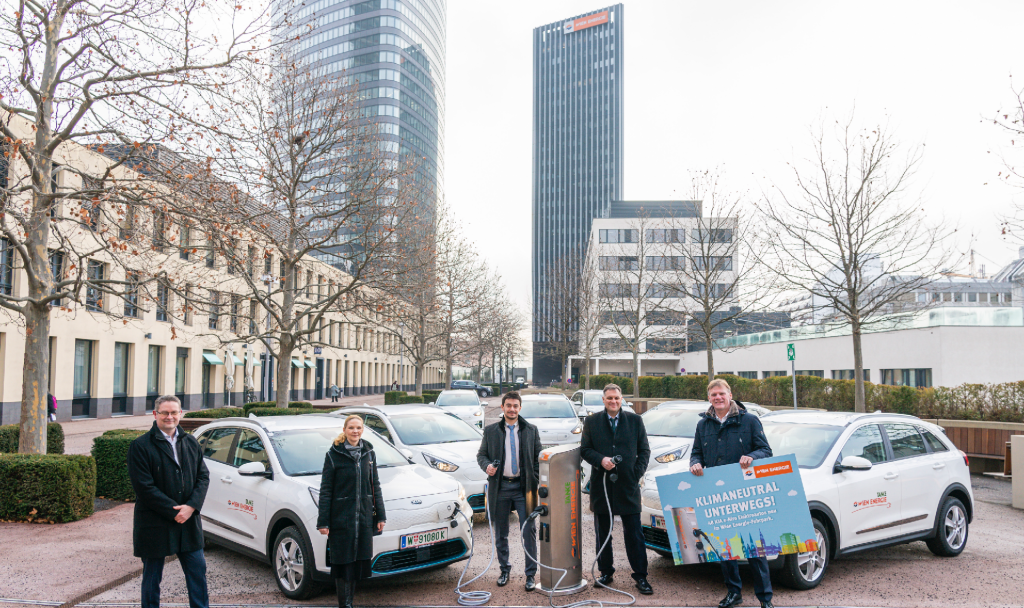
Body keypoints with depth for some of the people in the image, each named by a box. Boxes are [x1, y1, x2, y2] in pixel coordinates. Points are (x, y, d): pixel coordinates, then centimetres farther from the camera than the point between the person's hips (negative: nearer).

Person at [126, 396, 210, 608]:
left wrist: (191, 506, -11)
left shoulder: (191, 443, 8)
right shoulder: (140, 446, -8)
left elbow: (203, 476, 5)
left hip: (189, 522, 4)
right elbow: (144, 487, -14)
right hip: (155, 525, -4)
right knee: (152, 577, 11)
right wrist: (174, 511, -17)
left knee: (198, 571, 10)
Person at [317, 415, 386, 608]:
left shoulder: (368, 453, 7)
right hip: (341, 517, -4)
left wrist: (380, 516, 9)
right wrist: (323, 521, -8)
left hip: (364, 517, 4)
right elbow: (325, 490, -5)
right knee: (343, 562, 0)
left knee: (359, 560, 8)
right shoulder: (333, 455, -6)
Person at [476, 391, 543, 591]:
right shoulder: (490, 431, 6)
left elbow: (538, 457, 8)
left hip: (523, 487, -1)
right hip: (500, 487, 1)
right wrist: (486, 466, -11)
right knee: (500, 533, 10)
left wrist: (535, 482, -2)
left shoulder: (531, 430, 6)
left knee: (529, 531, -3)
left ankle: (531, 574, 7)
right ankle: (504, 570, 27)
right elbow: (481, 454, 10)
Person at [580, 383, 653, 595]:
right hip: (601, 485, 1)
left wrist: (637, 473, -4)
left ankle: (641, 576, 11)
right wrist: (600, 460, -14)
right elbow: (584, 449, 4)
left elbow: (644, 450, 7)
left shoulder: (635, 421, 7)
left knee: (634, 535, 2)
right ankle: (606, 572, 23)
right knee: (602, 534, 10)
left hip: (628, 486, -1)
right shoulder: (592, 422, 6)